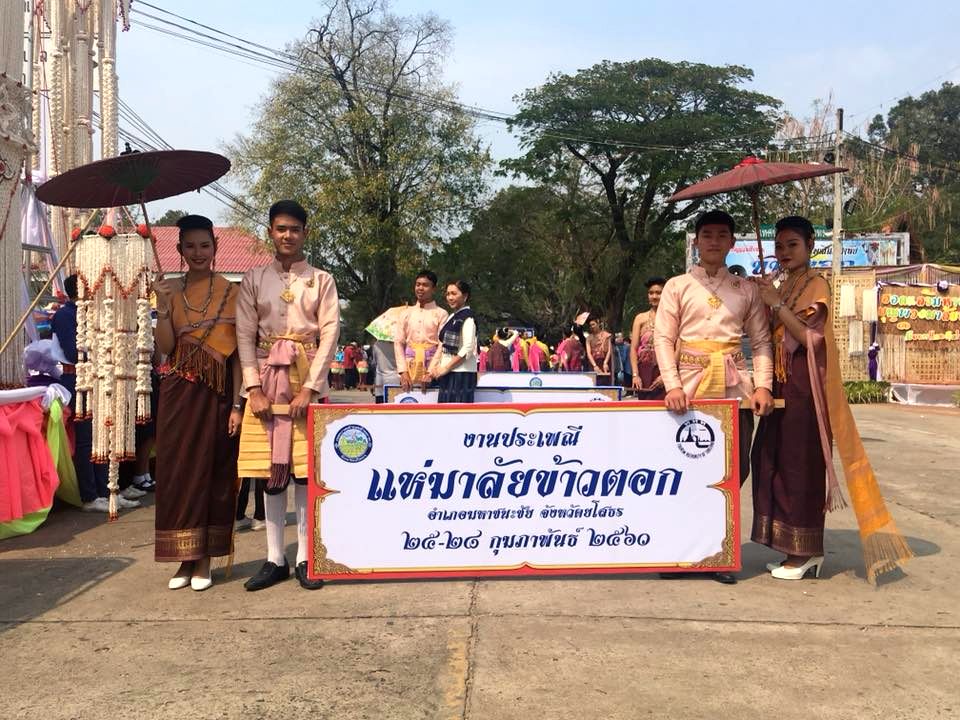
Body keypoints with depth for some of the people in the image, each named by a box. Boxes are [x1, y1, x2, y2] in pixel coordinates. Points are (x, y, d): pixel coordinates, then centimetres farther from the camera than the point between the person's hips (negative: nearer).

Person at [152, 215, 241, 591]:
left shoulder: (229, 292, -1)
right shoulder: (171, 290, 7)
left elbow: (237, 351, -4)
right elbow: (165, 347, 1)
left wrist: (236, 404, -9)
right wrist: (162, 308, -13)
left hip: (215, 394, -3)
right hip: (178, 393, 3)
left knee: (211, 471, 4)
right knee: (177, 471, 5)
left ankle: (204, 559, 16)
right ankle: (185, 558, 17)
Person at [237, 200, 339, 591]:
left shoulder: (321, 280, 4)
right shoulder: (253, 279, 7)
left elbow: (330, 334, -3)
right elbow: (245, 336, 3)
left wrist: (309, 388, -12)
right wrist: (254, 388, -8)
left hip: (308, 380, -1)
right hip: (268, 379, 2)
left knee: (306, 469, 0)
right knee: (270, 471, 4)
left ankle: (305, 558, 9)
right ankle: (275, 558, 13)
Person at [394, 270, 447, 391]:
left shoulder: (440, 314, 2)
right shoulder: (407, 313, 13)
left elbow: (443, 345, -4)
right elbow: (398, 342, 9)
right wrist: (403, 371, -3)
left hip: (431, 364, -3)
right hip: (410, 365, 3)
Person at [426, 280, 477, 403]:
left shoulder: (467, 317, -8)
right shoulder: (451, 317, 17)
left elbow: (468, 349, -16)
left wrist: (445, 368, -12)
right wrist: (432, 368, 6)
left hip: (461, 374, -8)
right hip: (447, 374, 8)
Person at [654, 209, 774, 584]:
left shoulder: (746, 290, 13)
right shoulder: (677, 286, 7)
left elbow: (762, 341, 9)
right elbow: (663, 338, -1)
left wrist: (763, 385, -5)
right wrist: (672, 384, -13)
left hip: (734, 387, 2)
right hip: (691, 385, -2)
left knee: (738, 467, 1)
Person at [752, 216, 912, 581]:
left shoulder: (816, 284, -6)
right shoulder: (784, 286, 16)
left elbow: (810, 338, -16)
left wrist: (776, 303, -17)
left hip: (804, 386, -8)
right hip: (783, 385, 8)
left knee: (800, 462, -5)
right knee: (774, 461, 8)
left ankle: (804, 552, 5)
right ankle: (804, 551, 17)